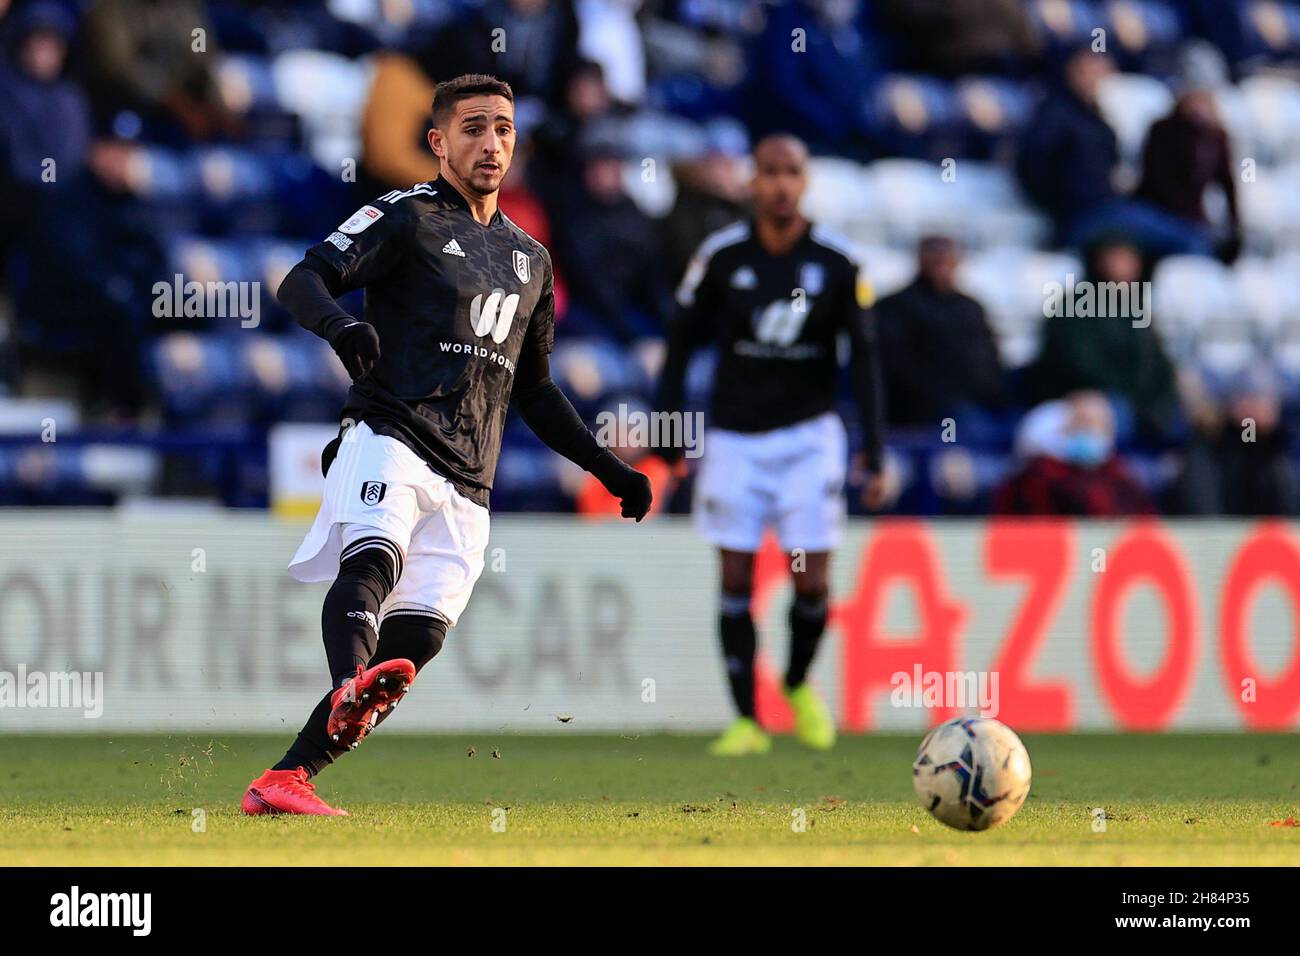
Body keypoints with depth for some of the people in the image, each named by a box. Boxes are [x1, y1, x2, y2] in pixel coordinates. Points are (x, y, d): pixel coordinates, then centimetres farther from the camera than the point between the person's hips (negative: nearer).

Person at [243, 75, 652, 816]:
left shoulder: (529, 260, 26)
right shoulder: (407, 218, 6)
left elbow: (535, 391, 32)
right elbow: (304, 281, -8)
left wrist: (609, 468, 23)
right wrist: (340, 325, -30)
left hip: (467, 486, 5)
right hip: (390, 441, -5)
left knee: (414, 640, -9)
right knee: (373, 556, -34)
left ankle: (283, 782, -9)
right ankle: (353, 687, -61)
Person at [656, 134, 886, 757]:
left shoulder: (836, 263, -6)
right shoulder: (721, 256, -5)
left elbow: (863, 359, -1)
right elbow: (680, 343, 4)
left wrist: (874, 454, -6)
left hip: (809, 435, 0)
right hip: (734, 439, 0)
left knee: (812, 580, -5)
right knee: (736, 579, -3)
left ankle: (798, 684, 24)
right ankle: (746, 721, 5)